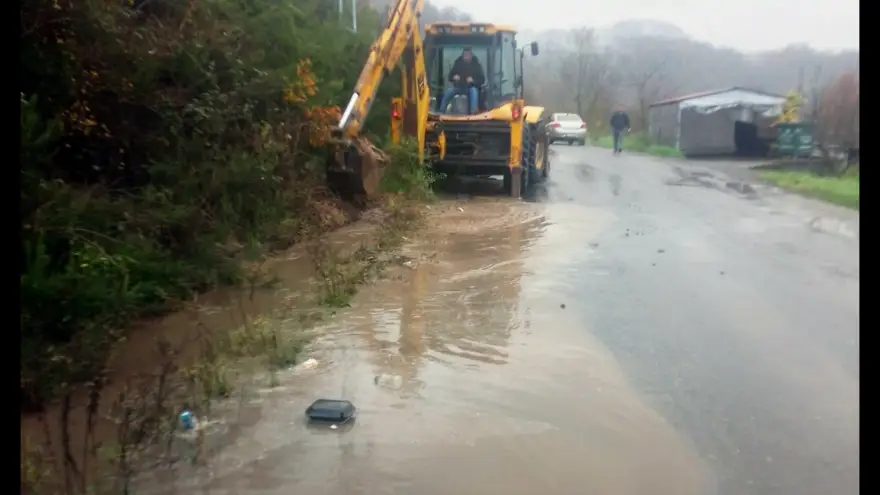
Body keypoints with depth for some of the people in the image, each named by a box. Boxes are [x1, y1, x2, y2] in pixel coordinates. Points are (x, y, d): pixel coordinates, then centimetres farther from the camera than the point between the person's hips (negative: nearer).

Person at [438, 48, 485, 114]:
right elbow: (450, 76, 9)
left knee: (474, 91, -36)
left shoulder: (476, 64, 0)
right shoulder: (458, 63, 5)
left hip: (471, 87, -2)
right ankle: (441, 112, -25)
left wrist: (473, 80, -24)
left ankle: (473, 112, -46)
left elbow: (482, 79, -4)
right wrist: (454, 77, -17)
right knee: (448, 91, -26)